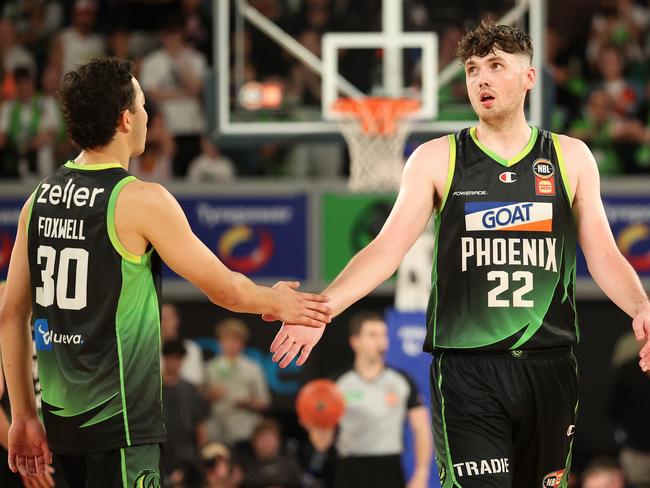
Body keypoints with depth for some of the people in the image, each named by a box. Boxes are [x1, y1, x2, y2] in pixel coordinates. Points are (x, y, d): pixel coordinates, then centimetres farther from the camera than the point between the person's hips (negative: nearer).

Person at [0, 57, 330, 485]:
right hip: (118, 419, -7)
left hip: (61, 417, 7)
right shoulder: (140, 201, -12)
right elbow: (226, 290, -3)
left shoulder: (39, 200, 7)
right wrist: (278, 302, 18)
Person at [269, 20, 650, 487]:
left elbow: (603, 254, 7)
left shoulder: (569, 157, 9)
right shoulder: (437, 159, 5)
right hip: (466, 370, -2)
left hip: (549, 365, 2)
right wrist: (321, 307, -16)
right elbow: (388, 247, -1)